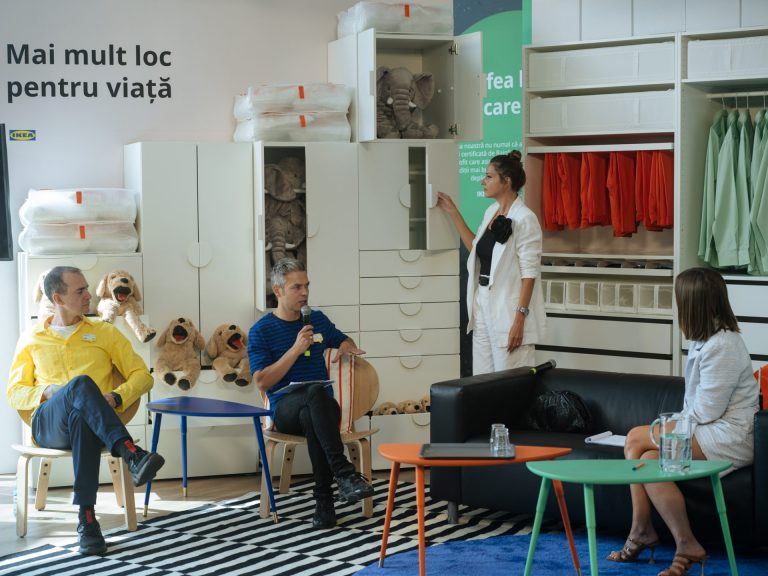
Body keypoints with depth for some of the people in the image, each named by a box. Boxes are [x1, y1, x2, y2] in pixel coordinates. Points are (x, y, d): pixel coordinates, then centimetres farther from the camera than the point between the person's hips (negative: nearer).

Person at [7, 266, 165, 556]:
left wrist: (116, 397, -6)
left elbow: (142, 376, 16)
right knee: (81, 384, -37)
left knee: (81, 417, -42)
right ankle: (132, 454, -50)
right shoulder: (31, 338, 20)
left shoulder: (104, 332, 20)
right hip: (47, 424, 0)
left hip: (84, 419, 0)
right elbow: (14, 394, 16)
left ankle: (87, 518, -48)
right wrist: (47, 392, -6)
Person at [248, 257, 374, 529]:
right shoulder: (261, 331, 2)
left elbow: (343, 340, 33)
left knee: (311, 418, -38)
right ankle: (344, 473, -46)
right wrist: (296, 349, -15)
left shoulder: (318, 320, 15)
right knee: (315, 392, -39)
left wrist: (346, 347, 8)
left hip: (321, 407, 3)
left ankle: (324, 500, -34)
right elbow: (262, 382, -7)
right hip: (286, 408, -3)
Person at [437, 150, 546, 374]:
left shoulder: (524, 219, -14)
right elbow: (475, 248, 24)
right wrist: (453, 213, 20)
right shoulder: (491, 212, 11)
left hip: (508, 309, -8)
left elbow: (529, 273, -15)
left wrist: (520, 319, -20)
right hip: (482, 304, 8)